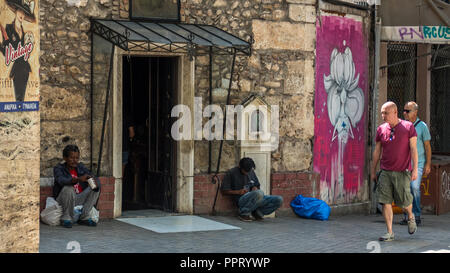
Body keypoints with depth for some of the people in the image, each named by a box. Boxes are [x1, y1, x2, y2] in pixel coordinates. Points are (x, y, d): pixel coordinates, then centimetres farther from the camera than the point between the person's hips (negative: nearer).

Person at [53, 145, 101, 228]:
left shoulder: (81, 167, 5)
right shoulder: (58, 168, -7)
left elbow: (96, 180, -2)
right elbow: (61, 181, -30)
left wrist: (95, 182, -29)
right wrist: (79, 179, -45)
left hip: (79, 200, 5)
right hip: (63, 201, -5)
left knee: (95, 189, -10)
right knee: (68, 189, -32)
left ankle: (84, 217, -6)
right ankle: (66, 218, -17)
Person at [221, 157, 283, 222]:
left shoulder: (252, 172, 17)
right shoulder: (231, 173, 0)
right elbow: (224, 191, -2)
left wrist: (255, 188, 2)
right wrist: (238, 192, -15)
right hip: (242, 200, -6)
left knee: (279, 199, -14)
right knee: (259, 193, -38)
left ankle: (257, 212, -3)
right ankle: (244, 213, -18)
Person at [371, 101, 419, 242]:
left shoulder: (408, 127, -2)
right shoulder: (381, 129, 6)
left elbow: (413, 149, -4)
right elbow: (377, 152, 12)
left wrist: (415, 169, -10)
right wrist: (373, 171, 12)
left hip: (402, 172, -3)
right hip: (385, 172, 3)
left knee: (404, 202, 2)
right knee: (386, 202, -5)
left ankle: (410, 217, 35)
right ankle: (390, 232, 0)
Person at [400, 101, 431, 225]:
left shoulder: (422, 126, -2)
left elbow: (427, 146, 0)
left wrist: (428, 164, -5)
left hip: (418, 163, -4)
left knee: (414, 187, -15)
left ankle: (417, 216, -6)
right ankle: (407, 216, 9)